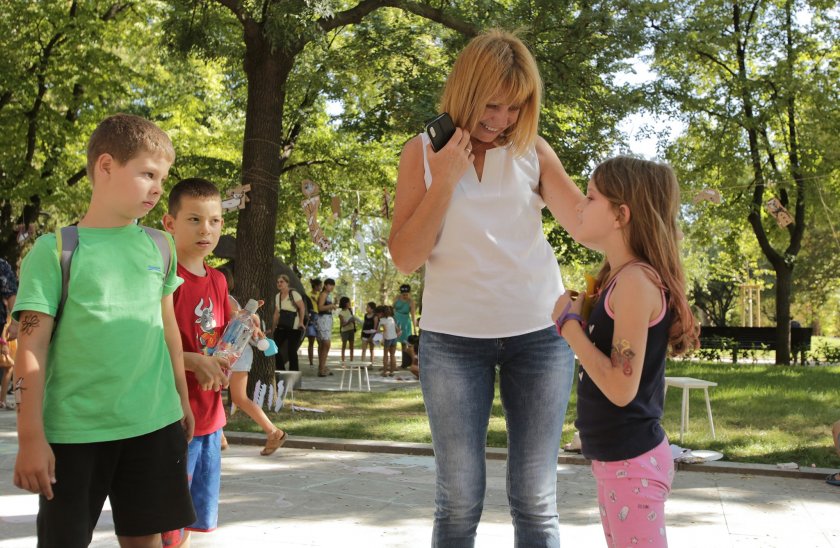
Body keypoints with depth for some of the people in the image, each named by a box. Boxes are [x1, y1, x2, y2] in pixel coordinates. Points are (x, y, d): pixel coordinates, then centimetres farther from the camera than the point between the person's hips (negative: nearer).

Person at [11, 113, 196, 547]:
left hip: (154, 422, 4)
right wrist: (31, 437, -12)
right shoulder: (55, 250, -6)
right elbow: (32, 349, -8)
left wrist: (182, 398, 18)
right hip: (74, 431, -4)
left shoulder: (158, 247, 8)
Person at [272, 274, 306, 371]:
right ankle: (280, 370, 10)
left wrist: (301, 322, -12)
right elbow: (276, 313, 16)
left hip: (294, 328, -7)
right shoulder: (277, 296, 13)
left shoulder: (294, 294, -8)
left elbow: (302, 308, -10)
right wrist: (273, 327, 13)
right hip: (281, 327, 7)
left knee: (291, 350, -7)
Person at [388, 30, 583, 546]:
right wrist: (445, 180, -12)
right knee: (460, 500, 6)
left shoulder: (532, 150, 4)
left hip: (540, 333, 1)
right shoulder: (424, 152, 2)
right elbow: (405, 257, -4)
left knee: (536, 501, 5)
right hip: (454, 338, 0)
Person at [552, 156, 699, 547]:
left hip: (632, 462, -10)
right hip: (616, 458, 10)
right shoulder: (618, 278, 9)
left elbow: (621, 387, -24)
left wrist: (569, 323, -15)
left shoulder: (636, 280, -20)